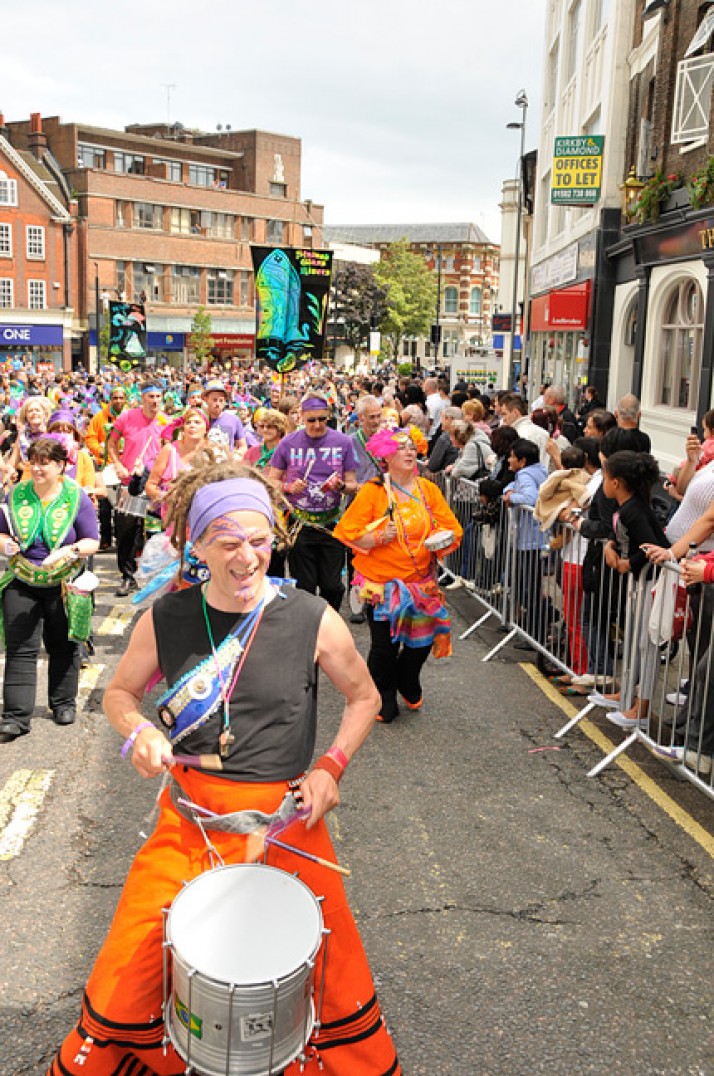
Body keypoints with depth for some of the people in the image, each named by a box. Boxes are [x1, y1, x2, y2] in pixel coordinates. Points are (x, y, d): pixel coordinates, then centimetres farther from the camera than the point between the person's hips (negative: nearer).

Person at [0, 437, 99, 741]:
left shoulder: (76, 497, -5)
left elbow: (92, 542, -5)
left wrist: (69, 551, -25)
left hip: (62, 585, -1)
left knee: (63, 647, 12)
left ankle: (64, 703, 30)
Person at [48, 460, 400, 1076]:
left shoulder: (313, 620, -9)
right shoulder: (166, 620, -5)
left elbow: (364, 697, 6)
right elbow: (120, 692, 11)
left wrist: (331, 767, -7)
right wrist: (139, 731, -10)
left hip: (284, 817, -1)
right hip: (189, 812, 1)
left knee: (330, 972, 5)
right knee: (128, 974, 3)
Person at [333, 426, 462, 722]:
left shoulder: (428, 489, 4)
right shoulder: (372, 491, -8)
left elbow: (452, 528, 6)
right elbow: (348, 531, -8)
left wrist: (444, 539, -16)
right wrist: (378, 537, -22)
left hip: (421, 581, 4)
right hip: (382, 581, -4)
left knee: (422, 641, 8)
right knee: (384, 645, 0)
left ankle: (408, 686, 41)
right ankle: (384, 700, 27)